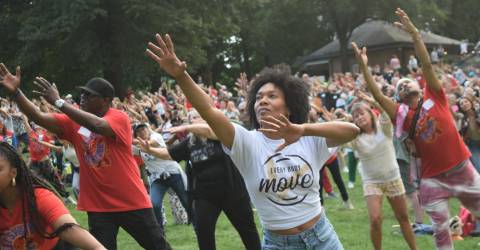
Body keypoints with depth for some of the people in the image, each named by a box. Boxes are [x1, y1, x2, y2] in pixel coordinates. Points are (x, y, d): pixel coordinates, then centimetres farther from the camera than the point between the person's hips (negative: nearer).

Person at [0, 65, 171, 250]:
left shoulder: (119, 118, -13)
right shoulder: (73, 121, 2)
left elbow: (97, 125, -34)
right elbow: (38, 117, -8)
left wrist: (58, 101, -34)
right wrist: (15, 92, -23)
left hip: (132, 202, -4)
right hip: (98, 205, 4)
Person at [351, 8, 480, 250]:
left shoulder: (435, 97, 0)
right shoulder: (403, 115, 1)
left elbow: (427, 65, -10)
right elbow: (378, 96, -10)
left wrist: (414, 33, -19)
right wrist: (364, 68, -17)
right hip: (433, 178, 0)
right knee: (440, 228, 5)